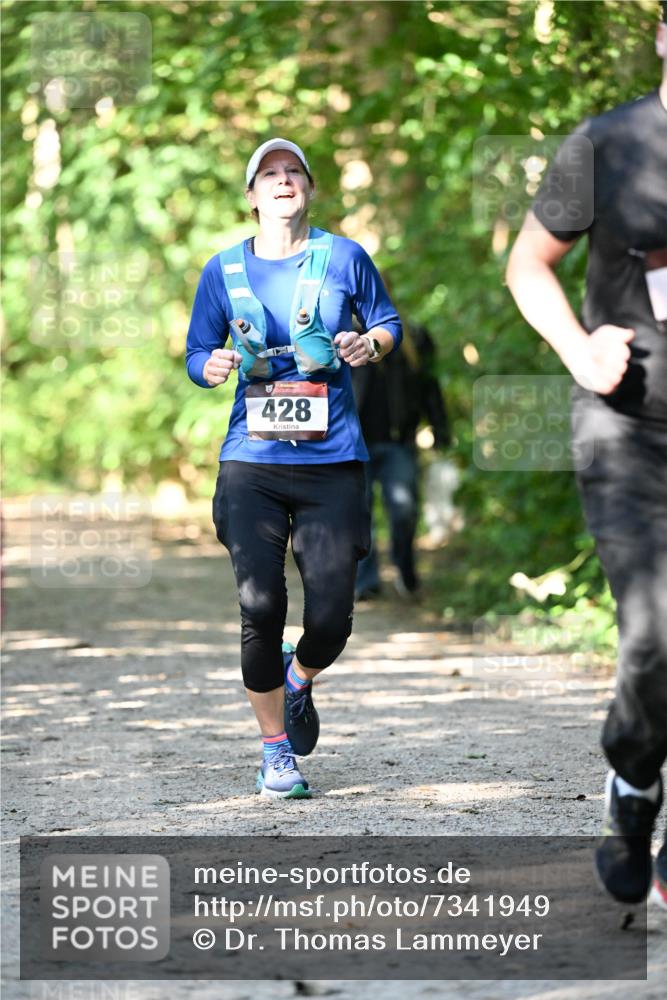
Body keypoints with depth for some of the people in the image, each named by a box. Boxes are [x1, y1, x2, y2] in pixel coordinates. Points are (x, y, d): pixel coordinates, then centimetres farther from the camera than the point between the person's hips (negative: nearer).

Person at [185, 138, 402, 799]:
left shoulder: (343, 257, 5)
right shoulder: (224, 270, 8)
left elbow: (388, 323, 17)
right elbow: (196, 355, 14)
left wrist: (370, 345, -6)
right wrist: (214, 366, -9)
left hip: (332, 459, 0)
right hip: (252, 460, 0)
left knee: (331, 618, -5)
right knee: (260, 607, -11)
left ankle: (298, 678, 34)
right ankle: (275, 751, 8)